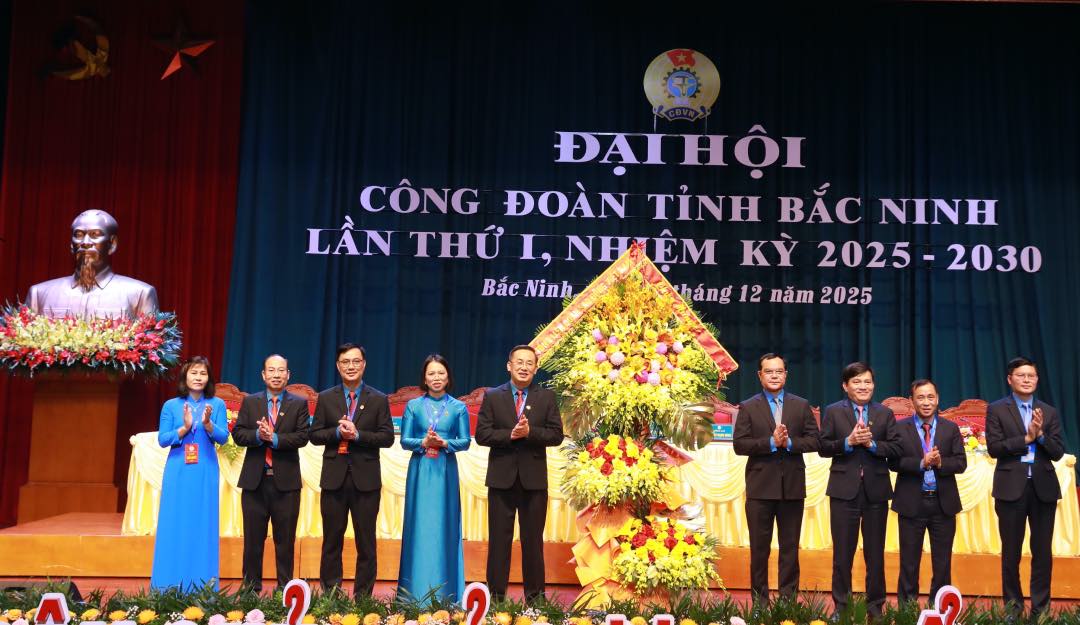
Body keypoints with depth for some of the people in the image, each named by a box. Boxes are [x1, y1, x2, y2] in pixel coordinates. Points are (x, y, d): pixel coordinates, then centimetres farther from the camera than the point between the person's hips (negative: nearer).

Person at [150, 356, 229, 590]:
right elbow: (162, 439, -1)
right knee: (174, 526, 1)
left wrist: (208, 424, -20)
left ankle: (202, 587, 8)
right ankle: (170, 586, 9)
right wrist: (184, 428, -16)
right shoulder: (171, 405, 5)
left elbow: (223, 437, -3)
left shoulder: (217, 404, 4)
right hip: (178, 472, 0)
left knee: (203, 525, 2)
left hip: (205, 473, 0)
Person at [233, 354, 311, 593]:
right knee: (253, 538, 8)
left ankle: (284, 588, 12)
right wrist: (258, 435, -17)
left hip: (286, 481, -1)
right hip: (254, 479, 1)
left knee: (285, 539, 4)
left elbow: (302, 437, -7)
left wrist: (274, 438, -18)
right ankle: (252, 587, 18)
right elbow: (238, 434, 1)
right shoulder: (250, 402, 9)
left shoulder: (299, 404, 4)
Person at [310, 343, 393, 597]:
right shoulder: (326, 398, 7)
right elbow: (315, 435, 4)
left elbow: (387, 437, -2)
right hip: (334, 478, 1)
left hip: (365, 478, -1)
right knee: (332, 540, 8)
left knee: (366, 542, 4)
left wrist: (357, 434, -16)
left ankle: (363, 596, 12)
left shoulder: (379, 400, 4)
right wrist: (337, 432, -14)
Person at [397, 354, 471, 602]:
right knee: (419, 525, 2)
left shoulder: (458, 408, 4)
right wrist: (423, 442, -16)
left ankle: (444, 594, 9)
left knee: (443, 525, 2)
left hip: (445, 471, 0)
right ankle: (414, 590, 10)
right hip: (420, 470, 0)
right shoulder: (413, 406, 4)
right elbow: (404, 441, 2)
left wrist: (444, 443, -15)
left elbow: (465, 442, 1)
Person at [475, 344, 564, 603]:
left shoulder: (546, 397, 5)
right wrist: (510, 434, -18)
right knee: (499, 540, 5)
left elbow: (556, 435, -2)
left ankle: (535, 597, 14)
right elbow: (482, 435, -4)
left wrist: (529, 432, -17)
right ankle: (496, 596, 12)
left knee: (533, 540, 7)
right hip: (502, 477, 0)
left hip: (534, 478, 0)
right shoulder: (492, 397, 4)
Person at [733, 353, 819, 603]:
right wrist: (771, 442, -18)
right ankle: (759, 600, 16)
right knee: (759, 547, 6)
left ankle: (788, 599, 17)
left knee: (790, 547, 8)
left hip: (792, 486, 1)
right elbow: (740, 444, -7)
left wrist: (789, 442, -15)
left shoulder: (801, 405, 8)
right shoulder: (748, 407, 2)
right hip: (760, 487, -1)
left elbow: (814, 441, 1)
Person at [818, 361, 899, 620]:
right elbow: (823, 447, -4)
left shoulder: (885, 414, 8)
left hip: (876, 490, 1)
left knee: (875, 553, 9)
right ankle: (841, 606, 15)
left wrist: (871, 443, -16)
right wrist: (848, 441, -18)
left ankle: (875, 606, 19)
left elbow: (895, 448, -1)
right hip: (845, 490, -1)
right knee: (842, 553, 5)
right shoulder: (833, 411, 3)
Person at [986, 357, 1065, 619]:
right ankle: (1013, 606, 20)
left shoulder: (1049, 412, 9)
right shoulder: (997, 410, 1)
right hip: (1011, 487, -2)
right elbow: (994, 448, -9)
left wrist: (1040, 434, -14)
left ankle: (1041, 608, 17)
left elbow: (1058, 453, 2)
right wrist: (1026, 438, -15)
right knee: (1011, 552, 8)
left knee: (1043, 552, 6)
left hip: (1044, 487, 2)